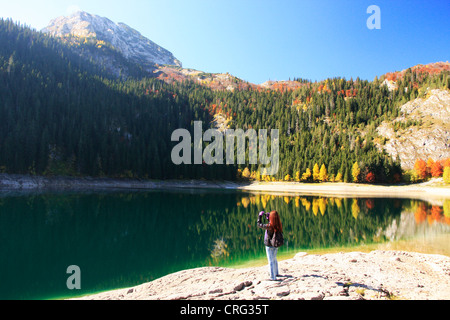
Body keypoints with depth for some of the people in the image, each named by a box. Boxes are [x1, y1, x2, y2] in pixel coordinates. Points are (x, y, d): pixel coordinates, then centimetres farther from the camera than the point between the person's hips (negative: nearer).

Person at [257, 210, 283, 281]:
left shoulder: (269, 226, -25)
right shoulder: (278, 226, -8)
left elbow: (259, 224, -12)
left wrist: (260, 215, 0)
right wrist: (268, 217, 14)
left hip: (269, 246, -7)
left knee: (271, 261, 2)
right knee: (274, 259, 25)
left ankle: (273, 277, 6)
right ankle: (276, 273, 42)